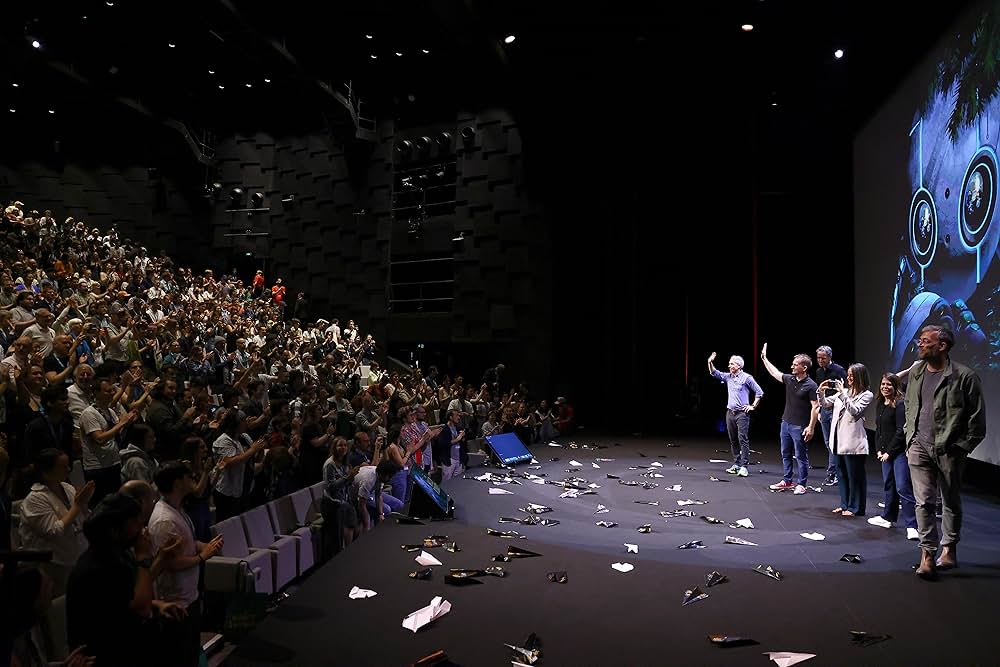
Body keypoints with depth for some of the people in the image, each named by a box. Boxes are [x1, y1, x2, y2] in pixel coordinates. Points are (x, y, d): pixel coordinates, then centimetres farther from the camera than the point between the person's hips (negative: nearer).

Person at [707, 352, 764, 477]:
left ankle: (744, 466, -10)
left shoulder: (746, 377, -6)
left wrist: (753, 406, -3)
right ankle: (736, 464, 16)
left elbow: (759, 392, -2)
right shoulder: (728, 377, 11)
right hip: (730, 412, 6)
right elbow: (714, 373, 18)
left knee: (743, 439, -10)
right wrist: (710, 362, 1)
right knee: (733, 440, 9)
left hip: (742, 413, -6)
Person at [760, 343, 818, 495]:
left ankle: (801, 484, 11)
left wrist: (811, 427, -20)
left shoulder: (810, 385, -15)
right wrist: (764, 358, 25)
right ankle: (787, 481, 25)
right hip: (786, 423, 7)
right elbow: (774, 373, 21)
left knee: (801, 456, 2)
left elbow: (815, 407, -16)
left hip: (799, 426, -7)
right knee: (786, 454, 15)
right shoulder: (789, 379, 5)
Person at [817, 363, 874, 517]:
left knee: (855, 476, 2)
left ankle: (855, 508, 11)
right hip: (839, 440, 7)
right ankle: (844, 504, 25)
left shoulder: (866, 395, -5)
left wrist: (842, 393, -23)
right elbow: (824, 403, 15)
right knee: (842, 474, 14)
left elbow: (855, 411, -19)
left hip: (853, 442, -7)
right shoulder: (844, 392, 13)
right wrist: (821, 391, -3)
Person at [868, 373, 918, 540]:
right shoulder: (879, 404, 13)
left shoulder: (900, 404, -12)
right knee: (889, 485, 17)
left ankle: (912, 526, -9)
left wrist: (890, 451, -12)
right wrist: (879, 449, 9)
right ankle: (888, 517, 29)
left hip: (900, 451, -8)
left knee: (903, 488, -11)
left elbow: (901, 431, -15)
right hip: (885, 451, 8)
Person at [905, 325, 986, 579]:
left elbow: (977, 417, -7)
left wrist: (962, 447, -9)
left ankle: (949, 549, 27)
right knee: (924, 501, -1)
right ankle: (927, 555, 4)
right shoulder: (915, 373, 8)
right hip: (919, 446, 4)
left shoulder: (964, 376, -9)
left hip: (949, 450, -3)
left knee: (951, 502, 12)